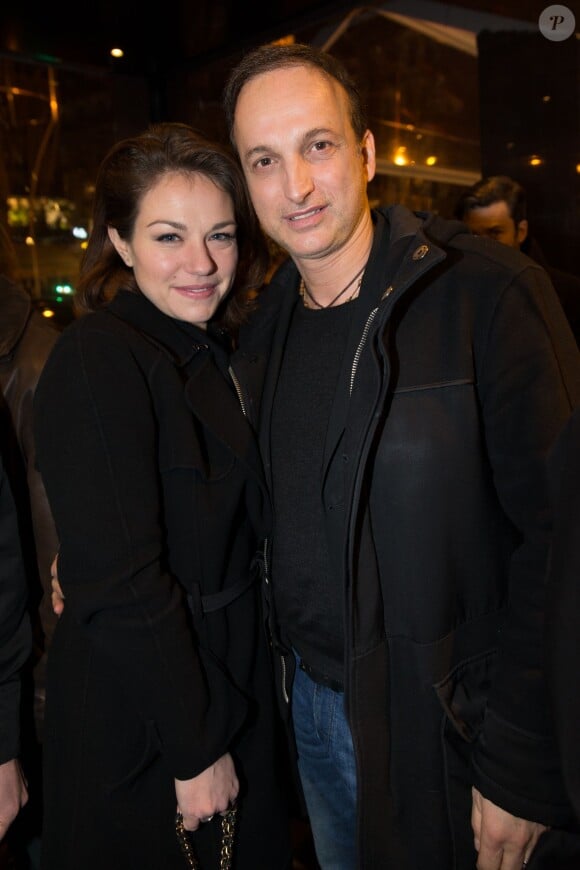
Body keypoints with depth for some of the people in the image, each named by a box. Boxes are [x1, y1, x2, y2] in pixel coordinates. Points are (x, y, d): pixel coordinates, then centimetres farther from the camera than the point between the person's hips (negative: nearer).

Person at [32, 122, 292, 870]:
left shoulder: (210, 353, 4)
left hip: (233, 688, 8)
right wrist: (195, 746, -16)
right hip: (141, 727, -7)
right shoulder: (98, 360, -21)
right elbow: (118, 583, -23)